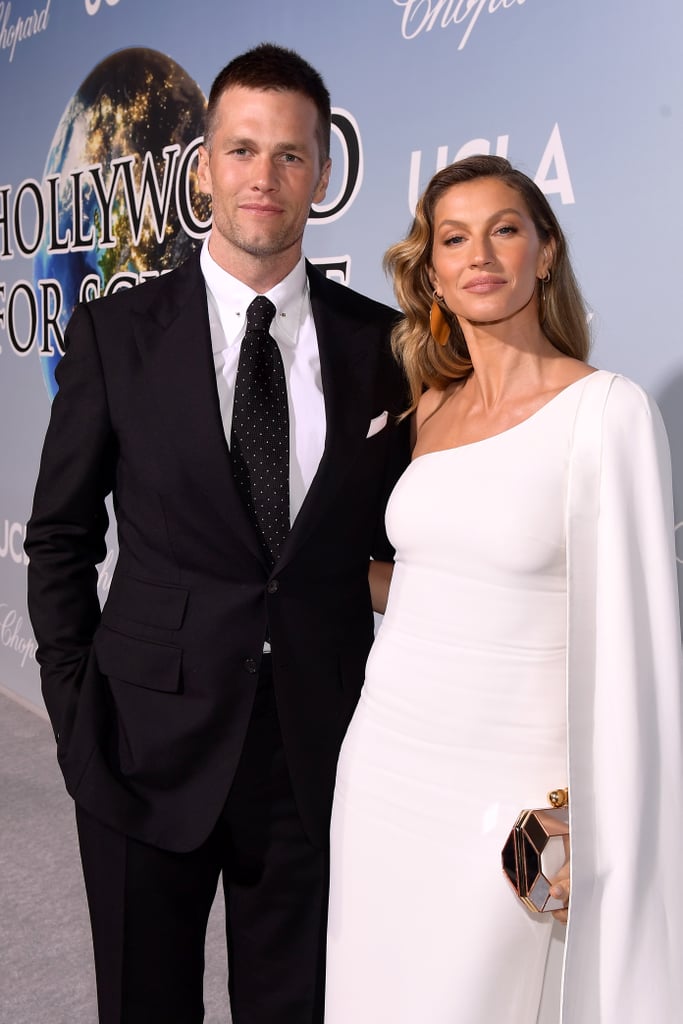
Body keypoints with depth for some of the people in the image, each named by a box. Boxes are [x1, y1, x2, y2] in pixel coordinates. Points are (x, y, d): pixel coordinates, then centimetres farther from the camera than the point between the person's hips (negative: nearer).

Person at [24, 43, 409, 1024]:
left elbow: (398, 536, 6)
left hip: (322, 745, 1)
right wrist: (76, 708, -3)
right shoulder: (115, 331, -3)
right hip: (152, 737, 0)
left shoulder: (381, 342, 0)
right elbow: (59, 537, 1)